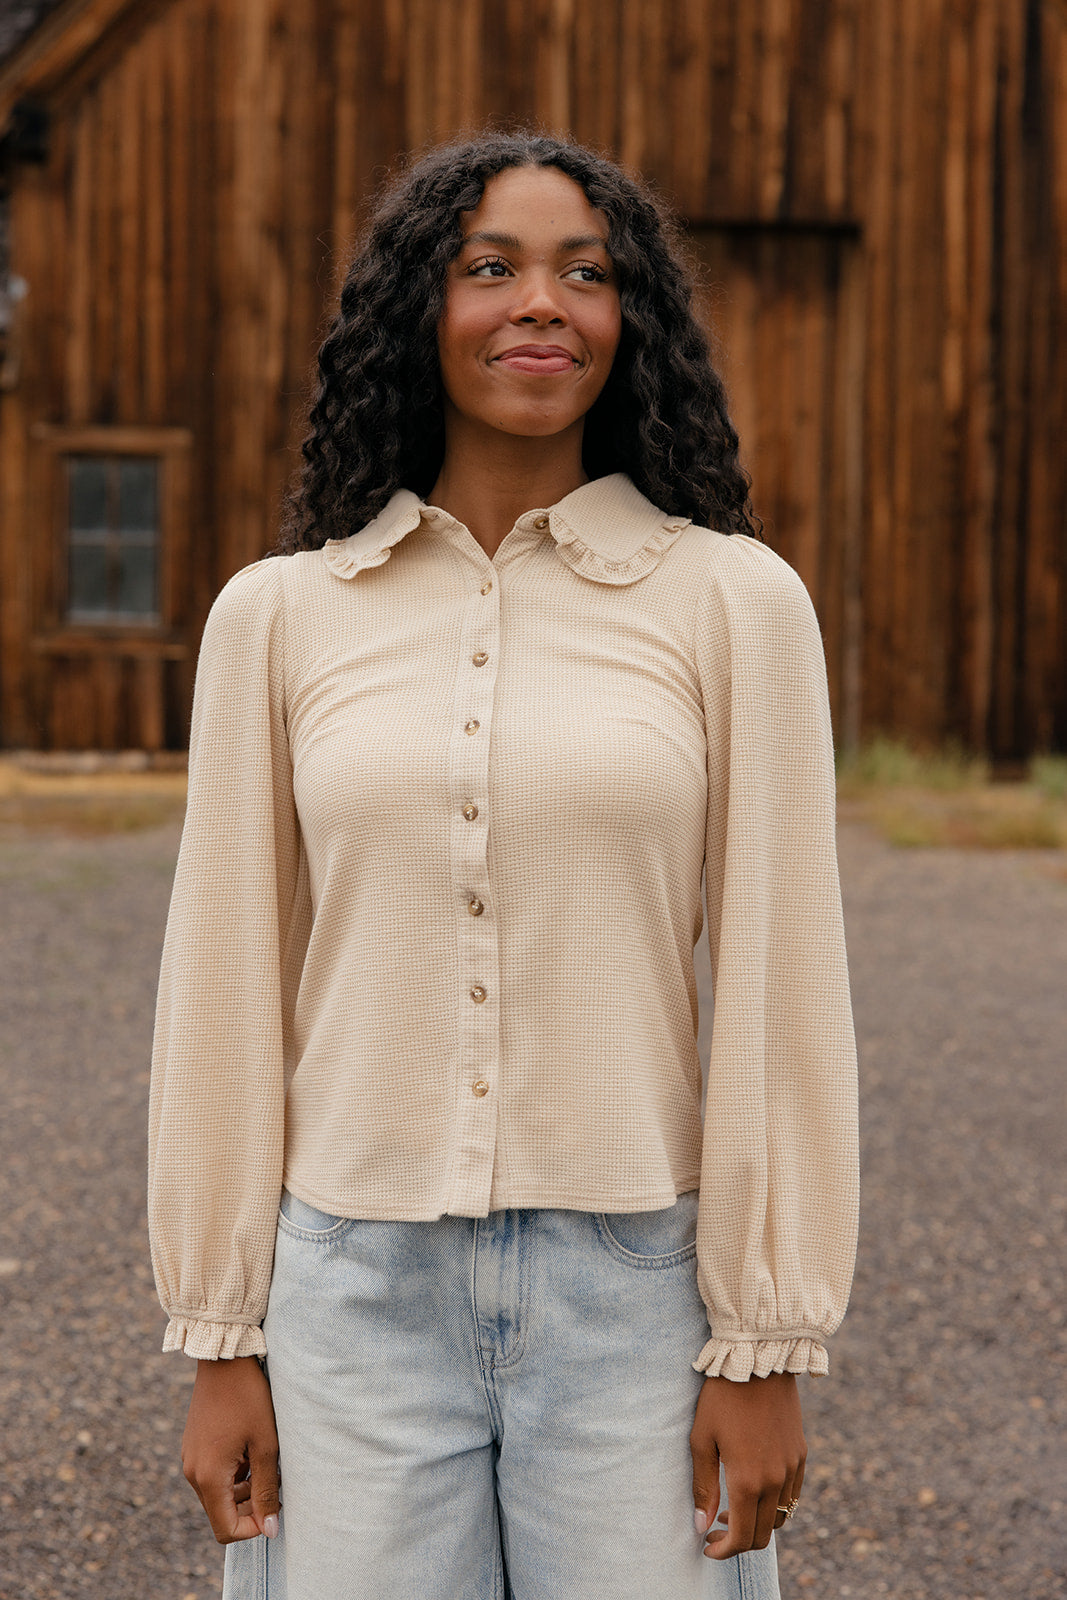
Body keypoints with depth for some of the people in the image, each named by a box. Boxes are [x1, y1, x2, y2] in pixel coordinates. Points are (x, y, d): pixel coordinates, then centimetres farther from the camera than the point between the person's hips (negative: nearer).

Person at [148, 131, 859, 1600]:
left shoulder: (733, 598, -2)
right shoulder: (277, 615, 2)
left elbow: (780, 981, -3)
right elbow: (227, 990, 5)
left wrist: (767, 1348, -4)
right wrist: (220, 1340, 4)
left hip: (635, 1298, -1)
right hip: (359, 1297, 1)